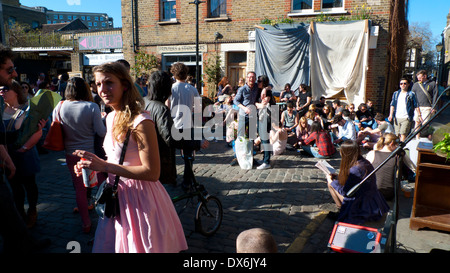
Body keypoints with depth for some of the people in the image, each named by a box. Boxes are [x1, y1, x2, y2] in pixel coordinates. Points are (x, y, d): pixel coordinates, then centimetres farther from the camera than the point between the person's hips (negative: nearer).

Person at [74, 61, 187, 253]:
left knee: (139, 247, 10)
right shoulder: (111, 118, 6)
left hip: (139, 199, -8)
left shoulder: (140, 122, -21)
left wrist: (105, 166, -25)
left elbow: (152, 173, -24)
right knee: (110, 247, 21)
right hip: (116, 197, 8)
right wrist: (93, 166, 0)